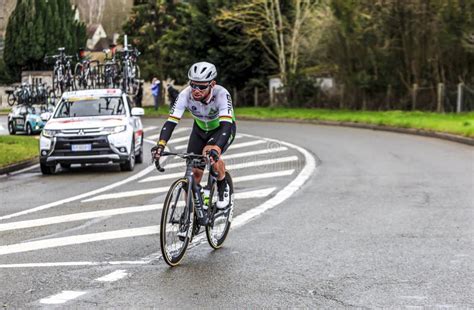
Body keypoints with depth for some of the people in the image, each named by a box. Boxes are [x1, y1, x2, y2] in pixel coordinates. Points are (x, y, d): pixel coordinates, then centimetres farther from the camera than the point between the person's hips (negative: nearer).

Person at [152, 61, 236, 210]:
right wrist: (161, 144, -50)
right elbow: (171, 121, -33)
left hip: (222, 128, -3)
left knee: (210, 154, -32)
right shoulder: (185, 95, -29)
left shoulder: (221, 94, -37)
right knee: (194, 171, -5)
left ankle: (223, 188, -6)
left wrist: (216, 149, -62)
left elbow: (226, 124, -46)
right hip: (200, 129, 4)